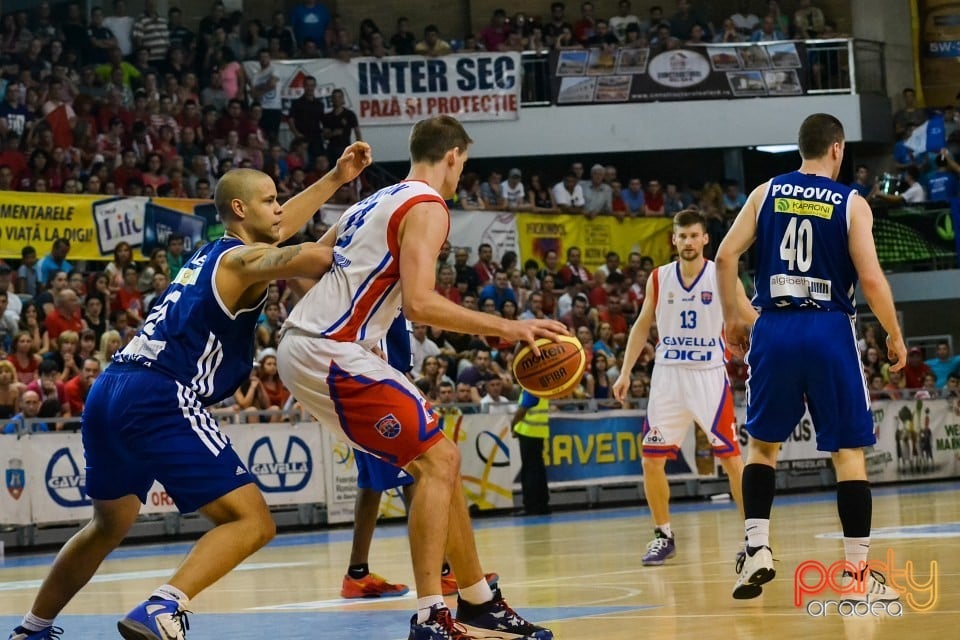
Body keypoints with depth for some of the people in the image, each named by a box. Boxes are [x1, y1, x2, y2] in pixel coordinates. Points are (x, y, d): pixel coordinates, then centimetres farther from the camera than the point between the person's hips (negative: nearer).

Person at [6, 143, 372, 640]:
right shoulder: (244, 261, -2)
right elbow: (308, 256, -23)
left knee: (110, 525, 30)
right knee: (252, 522, -9)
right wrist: (334, 272, -1)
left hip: (108, 393, 9)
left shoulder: (212, 253, 25)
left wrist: (336, 178, 42)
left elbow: (278, 228, 42)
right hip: (159, 399, -9)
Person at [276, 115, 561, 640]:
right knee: (437, 461, -10)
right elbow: (419, 304, -22)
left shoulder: (374, 203, 20)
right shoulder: (426, 208, -9)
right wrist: (505, 327, -18)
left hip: (303, 345, 10)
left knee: (438, 458, 14)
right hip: (330, 354, -10)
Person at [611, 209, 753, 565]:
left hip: (710, 375, -3)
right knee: (651, 458, -1)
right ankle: (663, 536, 12)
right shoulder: (659, 278, 3)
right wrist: (625, 372, 7)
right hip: (667, 375, 3)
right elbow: (642, 326, 12)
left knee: (732, 457, -5)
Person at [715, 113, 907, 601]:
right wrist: (895, 335, 4)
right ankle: (857, 573, 3)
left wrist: (732, 318, 12)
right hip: (829, 331, -2)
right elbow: (871, 278, -9)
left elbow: (726, 256, 0)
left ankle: (757, 549, 3)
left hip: (774, 329, 3)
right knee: (848, 451, 5)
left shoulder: (767, 193, 7)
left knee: (762, 443, 18)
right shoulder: (851, 203, -1)